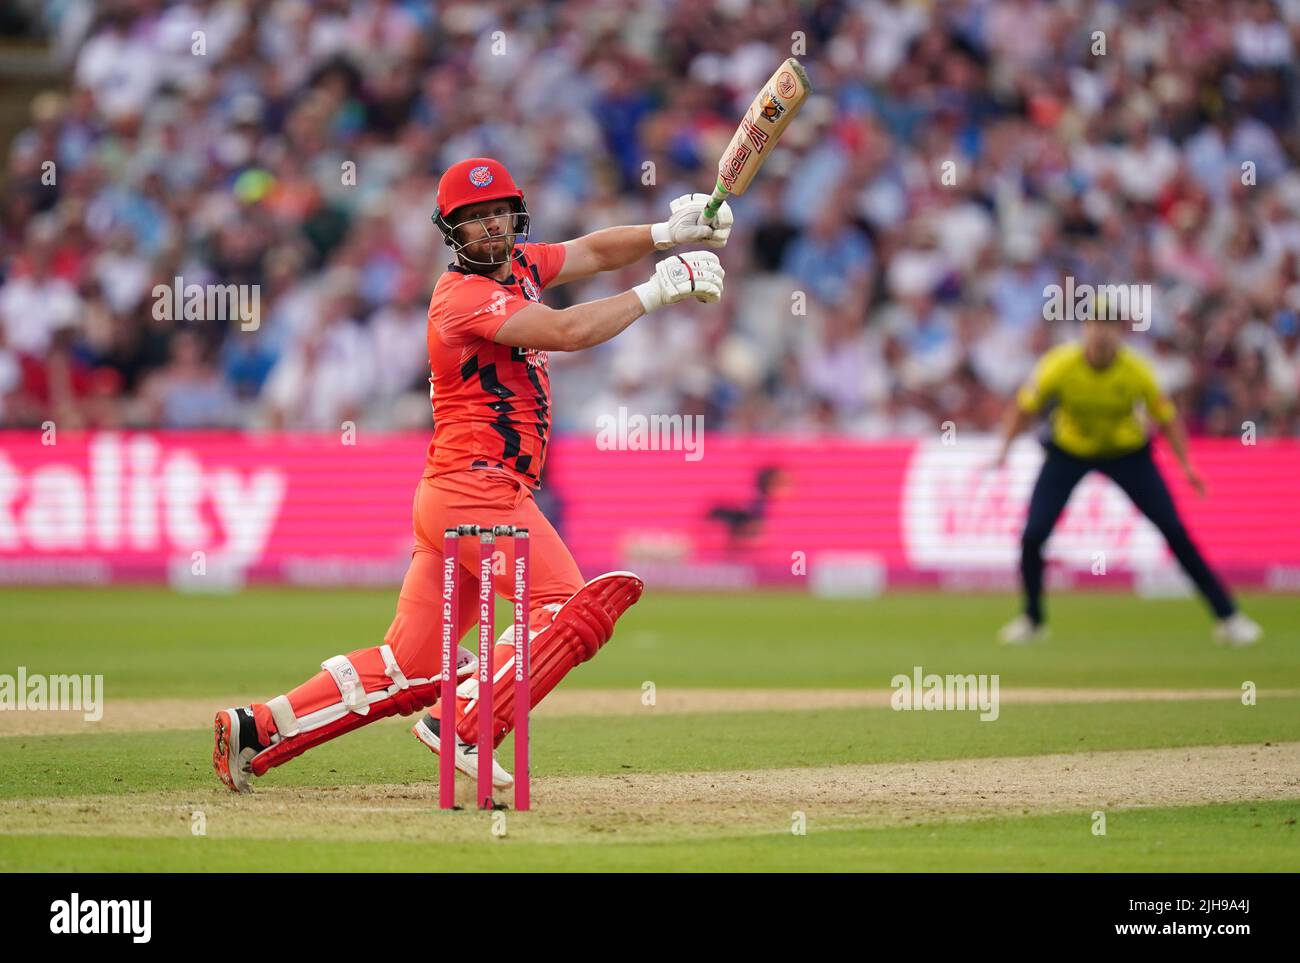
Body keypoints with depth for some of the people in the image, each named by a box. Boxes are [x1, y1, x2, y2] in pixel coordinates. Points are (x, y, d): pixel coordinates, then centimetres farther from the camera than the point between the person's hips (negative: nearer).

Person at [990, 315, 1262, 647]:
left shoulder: (1136, 372, -23)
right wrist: (1004, 449, -23)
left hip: (1127, 453, 0)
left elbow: (1166, 417, -9)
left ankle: (1227, 616, 1)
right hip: (1068, 453, 0)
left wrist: (1186, 466, -18)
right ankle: (1032, 617, 15)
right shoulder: (1059, 366, -25)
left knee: (1175, 530, -10)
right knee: (1033, 535, -13)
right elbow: (1023, 408, -11)